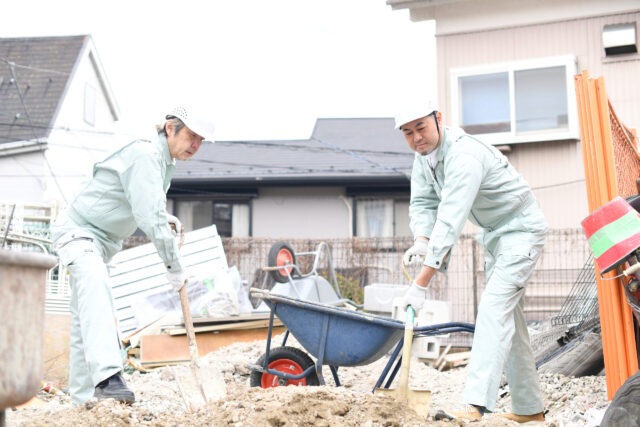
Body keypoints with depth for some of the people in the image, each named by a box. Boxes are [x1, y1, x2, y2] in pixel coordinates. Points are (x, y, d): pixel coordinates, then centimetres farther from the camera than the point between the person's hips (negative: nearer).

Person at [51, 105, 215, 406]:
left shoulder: (164, 162, 10)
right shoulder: (145, 155, -22)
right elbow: (149, 217, -28)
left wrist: (164, 219, 8)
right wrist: (174, 266, -22)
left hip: (103, 241, 10)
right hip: (77, 230, -10)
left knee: (85, 322, 11)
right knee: (94, 284, -36)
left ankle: (82, 400, 17)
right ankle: (107, 376, -51)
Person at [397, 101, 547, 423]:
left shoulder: (464, 155, -32)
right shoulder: (424, 154, -2)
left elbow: (450, 221, -38)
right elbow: (423, 202, 1)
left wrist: (421, 283, -40)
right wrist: (421, 241, -22)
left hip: (521, 230, -10)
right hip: (494, 234, 10)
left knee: (494, 307, -22)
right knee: (509, 318, 11)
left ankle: (475, 406, -29)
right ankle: (529, 409, 19)